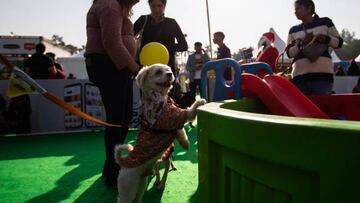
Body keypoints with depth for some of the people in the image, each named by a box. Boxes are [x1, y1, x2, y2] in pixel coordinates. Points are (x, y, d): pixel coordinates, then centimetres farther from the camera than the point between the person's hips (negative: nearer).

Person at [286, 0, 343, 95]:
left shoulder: (325, 22, 12)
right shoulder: (293, 30, 18)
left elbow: (338, 42, 13)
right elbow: (289, 53, 11)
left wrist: (326, 38, -7)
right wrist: (301, 44, -7)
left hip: (322, 73, -2)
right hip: (300, 74, 2)